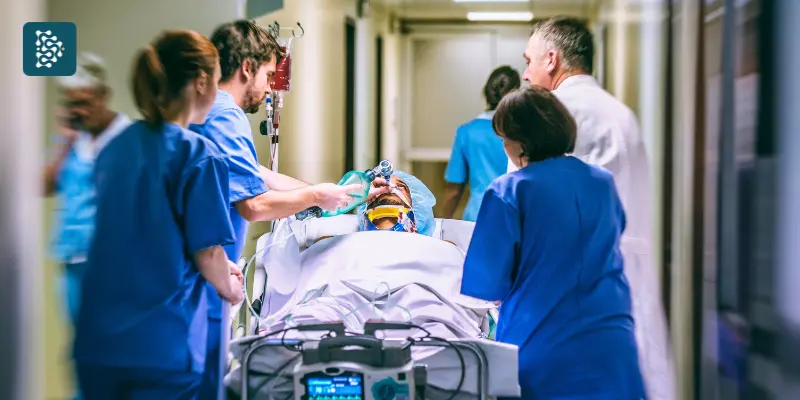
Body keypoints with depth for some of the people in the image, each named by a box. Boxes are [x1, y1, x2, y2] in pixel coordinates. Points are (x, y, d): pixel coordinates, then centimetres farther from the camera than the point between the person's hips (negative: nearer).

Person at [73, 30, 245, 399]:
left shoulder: (116, 147, 9)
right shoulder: (198, 155, -12)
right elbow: (207, 254, -10)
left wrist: (219, 268, 25)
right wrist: (231, 288, 12)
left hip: (96, 340, 6)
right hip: (161, 346, -6)